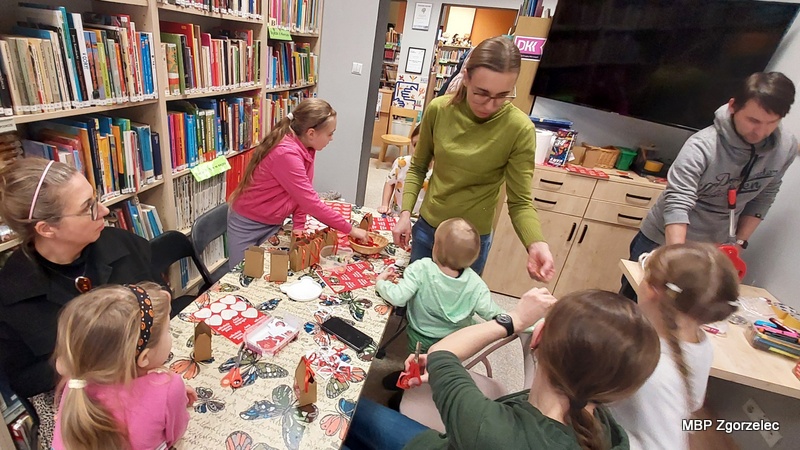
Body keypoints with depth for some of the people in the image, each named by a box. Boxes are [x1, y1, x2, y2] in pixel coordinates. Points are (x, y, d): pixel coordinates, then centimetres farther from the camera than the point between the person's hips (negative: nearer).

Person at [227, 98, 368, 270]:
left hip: (274, 223, 7)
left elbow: (302, 196, -1)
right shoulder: (286, 154, -32)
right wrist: (350, 229, -25)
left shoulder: (306, 148, -6)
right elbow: (311, 203, -32)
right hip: (248, 224, -7)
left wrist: (298, 227, -9)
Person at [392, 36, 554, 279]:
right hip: (426, 228, 3)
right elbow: (418, 168, 1)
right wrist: (405, 213, -8)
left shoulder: (519, 129, -19)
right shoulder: (438, 109, -12)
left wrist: (536, 243, -32)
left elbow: (520, 201, -15)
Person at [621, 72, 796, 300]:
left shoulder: (787, 147, -7)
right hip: (664, 240, -4)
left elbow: (763, 198, 7)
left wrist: (739, 243, 2)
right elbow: (677, 204, -32)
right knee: (632, 297, 10)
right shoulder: (702, 146, -25)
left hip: (712, 250, 4)